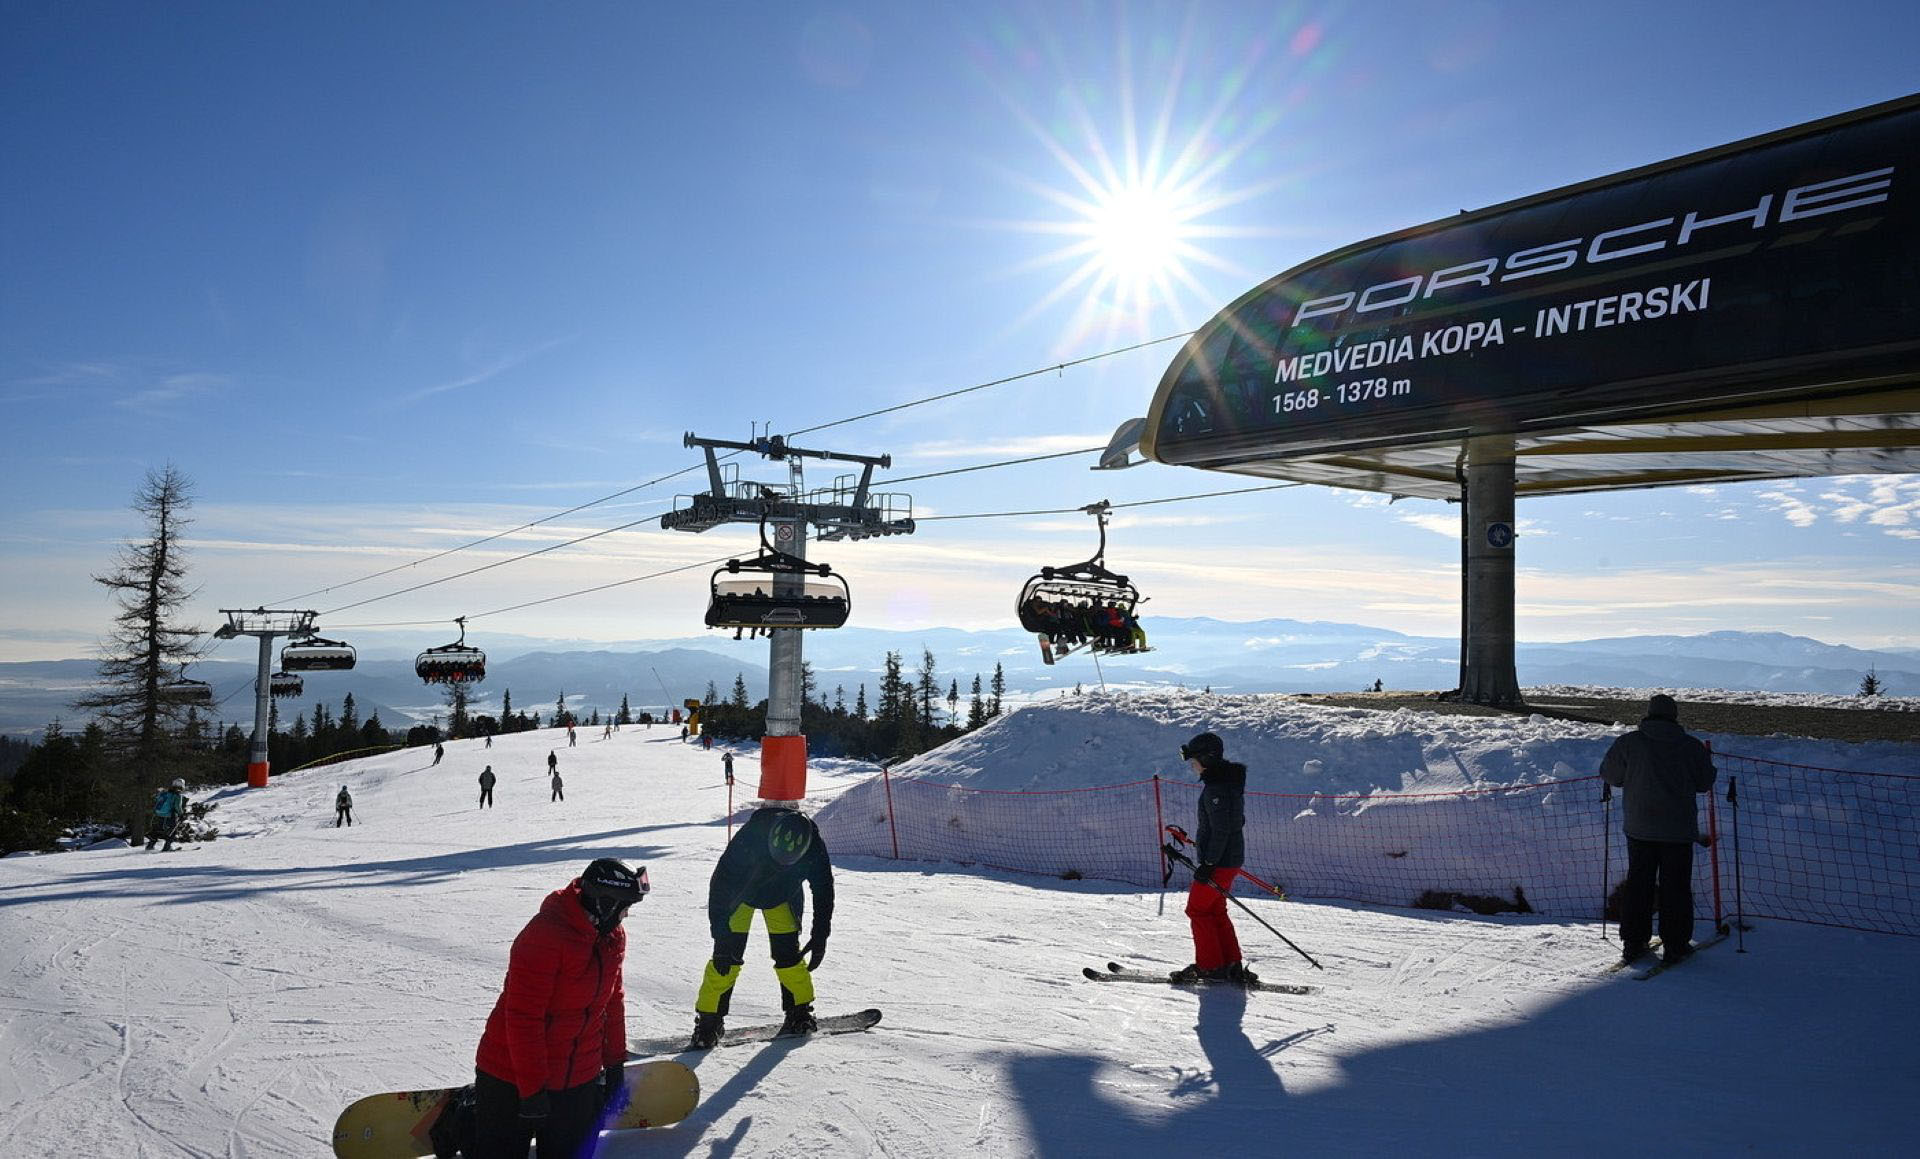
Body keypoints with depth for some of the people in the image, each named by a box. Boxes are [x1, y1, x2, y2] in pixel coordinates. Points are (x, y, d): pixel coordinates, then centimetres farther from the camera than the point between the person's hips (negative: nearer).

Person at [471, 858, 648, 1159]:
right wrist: (532, 1088, -19)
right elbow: (523, 1018, -23)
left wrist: (615, 1062, 14)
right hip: (512, 1082, -7)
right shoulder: (544, 937, -24)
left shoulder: (613, 936, 0)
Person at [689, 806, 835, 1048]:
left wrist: (819, 938, -12)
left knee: (788, 953, -5)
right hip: (740, 890, -2)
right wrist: (721, 936, -33)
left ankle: (800, 1011, 14)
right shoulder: (750, 837, -40)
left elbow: (824, 891, -14)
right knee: (728, 957, -10)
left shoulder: (814, 848, -31)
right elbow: (720, 884, -32)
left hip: (783, 896, 2)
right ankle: (709, 1019, 1)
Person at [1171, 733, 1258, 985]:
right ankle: (1232, 966, 18)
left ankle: (1211, 966, 7)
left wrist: (1208, 863, -20)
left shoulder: (1216, 788, -21)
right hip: (1232, 857, 10)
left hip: (1219, 861, -10)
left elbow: (1221, 830, -24)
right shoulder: (1229, 780, 11)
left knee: (1197, 910, 2)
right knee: (1216, 911, 17)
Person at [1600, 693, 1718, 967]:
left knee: (1637, 883, 9)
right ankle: (1675, 945, 8)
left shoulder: (1629, 742, -4)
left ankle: (1633, 943, 11)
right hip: (1679, 829, -1)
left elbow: (1609, 774, 3)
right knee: (1675, 886, 7)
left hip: (1640, 828, 1)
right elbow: (1705, 783, 5)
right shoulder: (1691, 746, -3)